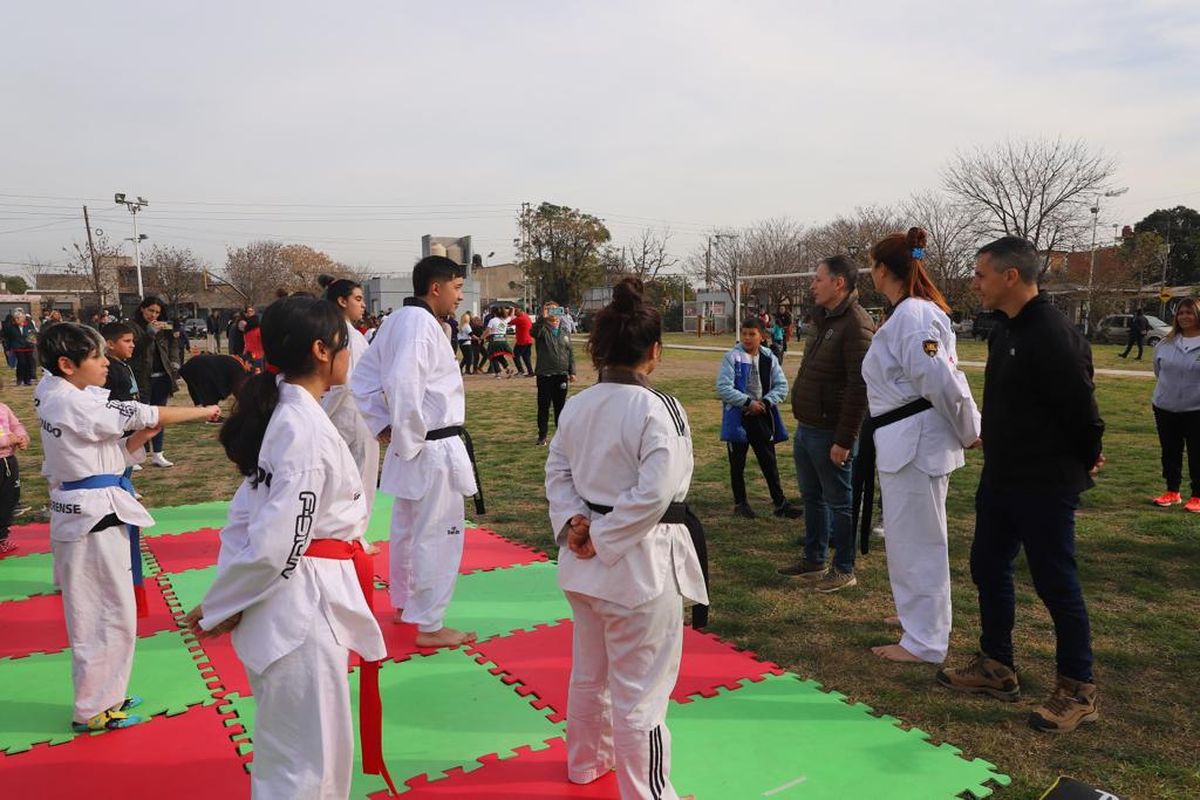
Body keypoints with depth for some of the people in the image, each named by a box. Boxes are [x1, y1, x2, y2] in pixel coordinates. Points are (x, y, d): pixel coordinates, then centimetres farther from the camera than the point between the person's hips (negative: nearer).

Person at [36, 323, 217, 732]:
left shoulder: (61, 399, 11)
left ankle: (103, 695, 33)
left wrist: (141, 436, -3)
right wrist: (203, 411, -7)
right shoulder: (74, 405, -19)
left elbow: (111, 453, 13)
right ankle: (93, 710, 15)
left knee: (104, 611, 19)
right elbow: (144, 414, -16)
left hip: (87, 513, 10)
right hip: (93, 517, -10)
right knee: (106, 615, 2)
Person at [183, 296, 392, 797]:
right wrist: (217, 610, -8)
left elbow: (248, 516, 10)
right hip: (304, 606, -9)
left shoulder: (284, 415, 8)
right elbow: (275, 542, -23)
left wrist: (226, 606, 9)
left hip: (299, 601, 9)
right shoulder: (307, 429, -22)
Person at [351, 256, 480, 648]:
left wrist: (383, 426, 9)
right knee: (439, 536, 0)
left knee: (407, 528, 22)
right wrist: (411, 439, -20)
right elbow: (403, 384, -30)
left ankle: (403, 603, 39)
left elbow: (363, 379, 13)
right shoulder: (420, 323, -18)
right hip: (434, 449, -10)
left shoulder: (396, 321, 10)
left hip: (414, 448, 10)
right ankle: (429, 626, 10)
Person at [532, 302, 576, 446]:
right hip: (544, 375, -3)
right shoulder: (542, 330, -2)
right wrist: (543, 318, -36)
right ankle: (542, 436, 9)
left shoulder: (565, 333, 11)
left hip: (561, 375, 3)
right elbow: (533, 332, -27)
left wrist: (572, 372, 7)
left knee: (560, 406, 10)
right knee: (543, 407, 2)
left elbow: (570, 353, 13)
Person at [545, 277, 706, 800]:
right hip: (640, 562, -7)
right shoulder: (658, 409, -20)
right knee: (639, 689, 7)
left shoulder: (578, 405, 0)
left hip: (585, 562, 8)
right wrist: (602, 536, -16)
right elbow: (654, 493, -25)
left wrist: (576, 522, -5)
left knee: (588, 671, 26)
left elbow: (557, 471, 5)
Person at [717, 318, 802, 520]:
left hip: (762, 417, 3)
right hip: (738, 418, -2)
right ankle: (740, 503, 23)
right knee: (737, 463, 9)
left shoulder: (769, 358, 2)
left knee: (769, 462, 8)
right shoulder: (732, 357, -9)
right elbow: (723, 388, -15)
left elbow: (782, 386, 2)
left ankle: (780, 503, 15)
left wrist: (765, 402, -13)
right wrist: (748, 402, -18)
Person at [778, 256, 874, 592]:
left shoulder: (856, 325, -17)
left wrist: (844, 440, -22)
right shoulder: (824, 319, 14)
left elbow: (859, 388, -22)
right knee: (812, 497, 18)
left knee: (839, 502, 4)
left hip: (830, 434, -9)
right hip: (806, 428, 9)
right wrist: (802, 423, 17)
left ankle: (844, 570, 18)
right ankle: (814, 560, 32)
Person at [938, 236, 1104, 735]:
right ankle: (996, 667, 31)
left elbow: (1080, 406, -19)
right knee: (988, 569, 16)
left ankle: (1078, 692, 18)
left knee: (1055, 584, 2)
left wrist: (1084, 461, -3)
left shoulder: (1053, 335, -22)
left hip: (1044, 486, -9)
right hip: (1001, 479, 10)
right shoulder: (1005, 328, 8)